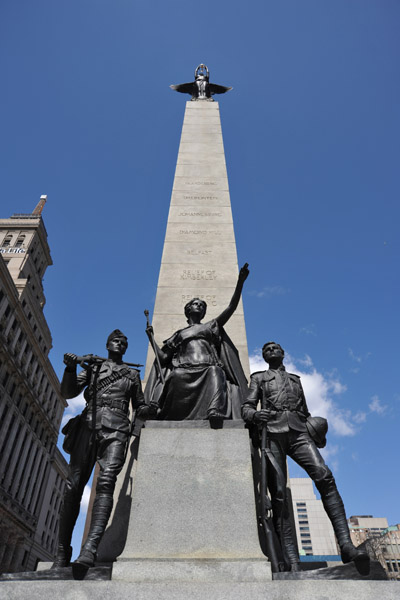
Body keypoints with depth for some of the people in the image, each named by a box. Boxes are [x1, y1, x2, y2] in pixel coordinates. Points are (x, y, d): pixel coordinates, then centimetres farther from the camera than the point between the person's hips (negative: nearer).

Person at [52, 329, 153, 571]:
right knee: (74, 486, -6)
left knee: (106, 482, -21)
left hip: (116, 429, -1)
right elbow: (68, 393, 11)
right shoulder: (93, 366, 22)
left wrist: (151, 410, 2)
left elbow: (139, 408, 25)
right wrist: (71, 368, -7)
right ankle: (62, 552, 2)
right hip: (89, 424, 1)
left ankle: (90, 548, -31)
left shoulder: (132, 373, 24)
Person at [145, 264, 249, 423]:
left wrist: (240, 282, 6)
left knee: (215, 372, -37)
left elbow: (231, 307, 16)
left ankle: (215, 411, -57)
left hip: (208, 368, -1)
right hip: (184, 370, 1)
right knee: (176, 376, -35)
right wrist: (151, 337, 17)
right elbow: (163, 357, 22)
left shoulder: (211, 326, 29)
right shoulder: (179, 334, 31)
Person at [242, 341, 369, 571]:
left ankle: (346, 545, -27)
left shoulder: (295, 379, 32)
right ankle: (292, 562, -17)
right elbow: (246, 407, 12)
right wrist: (255, 415, -13)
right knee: (278, 493, -15)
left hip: (298, 431, 2)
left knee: (324, 475, -23)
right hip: (272, 432, -2)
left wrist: (316, 428, 7)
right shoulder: (259, 378, 24)